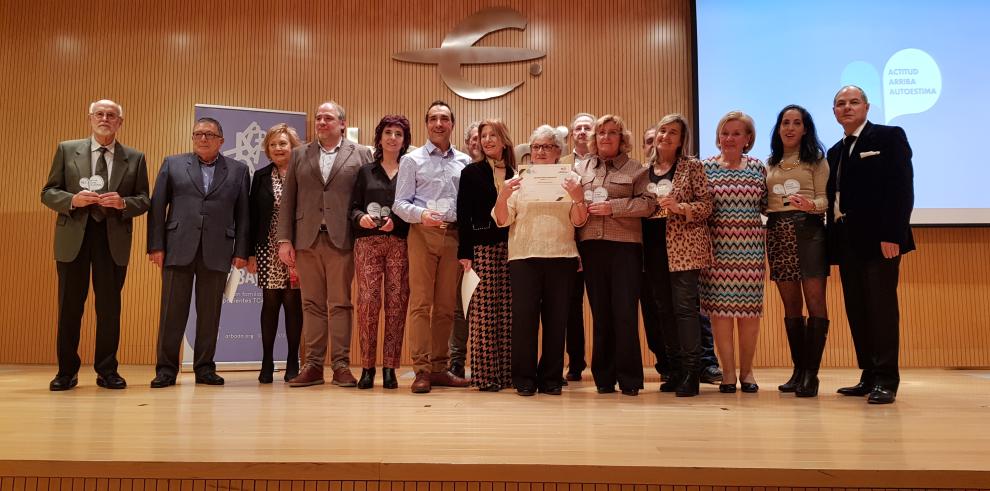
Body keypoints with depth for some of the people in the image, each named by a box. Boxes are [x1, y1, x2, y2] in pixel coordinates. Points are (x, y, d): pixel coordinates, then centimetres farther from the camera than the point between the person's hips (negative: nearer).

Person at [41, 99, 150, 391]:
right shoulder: (66, 150, 8)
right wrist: (72, 199, -14)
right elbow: (48, 192, 6)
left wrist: (124, 203, -14)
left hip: (114, 238, 0)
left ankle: (107, 371, 15)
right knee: (69, 306, 4)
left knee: (110, 307, 4)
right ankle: (67, 371, 16)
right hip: (73, 237, 0)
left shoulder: (135, 158, 8)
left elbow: (144, 200, 7)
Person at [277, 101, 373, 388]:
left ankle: (340, 365, 5)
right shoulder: (300, 155, 15)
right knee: (312, 304, 5)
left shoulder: (361, 154, 8)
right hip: (306, 239, 2)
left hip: (342, 239, -2)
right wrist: (284, 240, 3)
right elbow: (288, 200, 11)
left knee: (340, 304, 0)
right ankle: (313, 365, 10)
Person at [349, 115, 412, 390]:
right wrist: (361, 217, -9)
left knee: (396, 304, -5)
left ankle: (389, 367, 2)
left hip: (400, 244, -1)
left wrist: (396, 221, -12)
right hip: (368, 242, 1)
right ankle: (367, 367, 0)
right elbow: (353, 207, 12)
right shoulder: (365, 171, 17)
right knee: (367, 301, -9)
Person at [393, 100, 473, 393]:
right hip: (423, 234, -3)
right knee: (421, 302, -7)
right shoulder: (412, 160, 7)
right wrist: (421, 214, -19)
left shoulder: (464, 162, 15)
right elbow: (400, 203, 0)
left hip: (454, 235, 3)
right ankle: (421, 370, -6)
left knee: (446, 305, 6)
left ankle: (439, 368, 13)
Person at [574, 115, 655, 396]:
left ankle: (629, 378, 5)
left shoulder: (635, 169, 7)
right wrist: (578, 206, -5)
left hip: (625, 246, -3)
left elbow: (648, 203, -4)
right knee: (600, 312, 7)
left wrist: (612, 207, -12)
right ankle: (604, 377, 14)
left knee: (625, 313, -4)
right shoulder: (580, 168, 16)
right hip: (591, 246, 3)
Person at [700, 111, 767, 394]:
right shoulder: (705, 167, 4)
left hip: (750, 248, 2)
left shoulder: (758, 168, 9)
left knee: (750, 308, 3)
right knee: (720, 307, -2)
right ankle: (727, 372, 9)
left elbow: (765, 205, 12)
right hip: (716, 246, -1)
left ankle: (746, 371, 16)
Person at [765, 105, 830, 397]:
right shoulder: (769, 164, 17)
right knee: (790, 304, 6)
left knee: (814, 301, -9)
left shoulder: (816, 160, 5)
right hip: (777, 232, 4)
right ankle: (798, 369, 11)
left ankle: (811, 373, -7)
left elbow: (825, 199, -4)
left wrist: (810, 205, -23)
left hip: (808, 229, -4)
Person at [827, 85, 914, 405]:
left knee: (881, 307, -5)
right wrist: (834, 241, 5)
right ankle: (869, 376, 13)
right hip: (846, 241, 7)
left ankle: (886, 381, -1)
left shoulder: (890, 137, 0)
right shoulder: (835, 152, 19)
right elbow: (835, 198, 14)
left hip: (878, 238, -6)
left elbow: (902, 189, -9)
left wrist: (892, 235, -18)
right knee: (857, 311, 7)